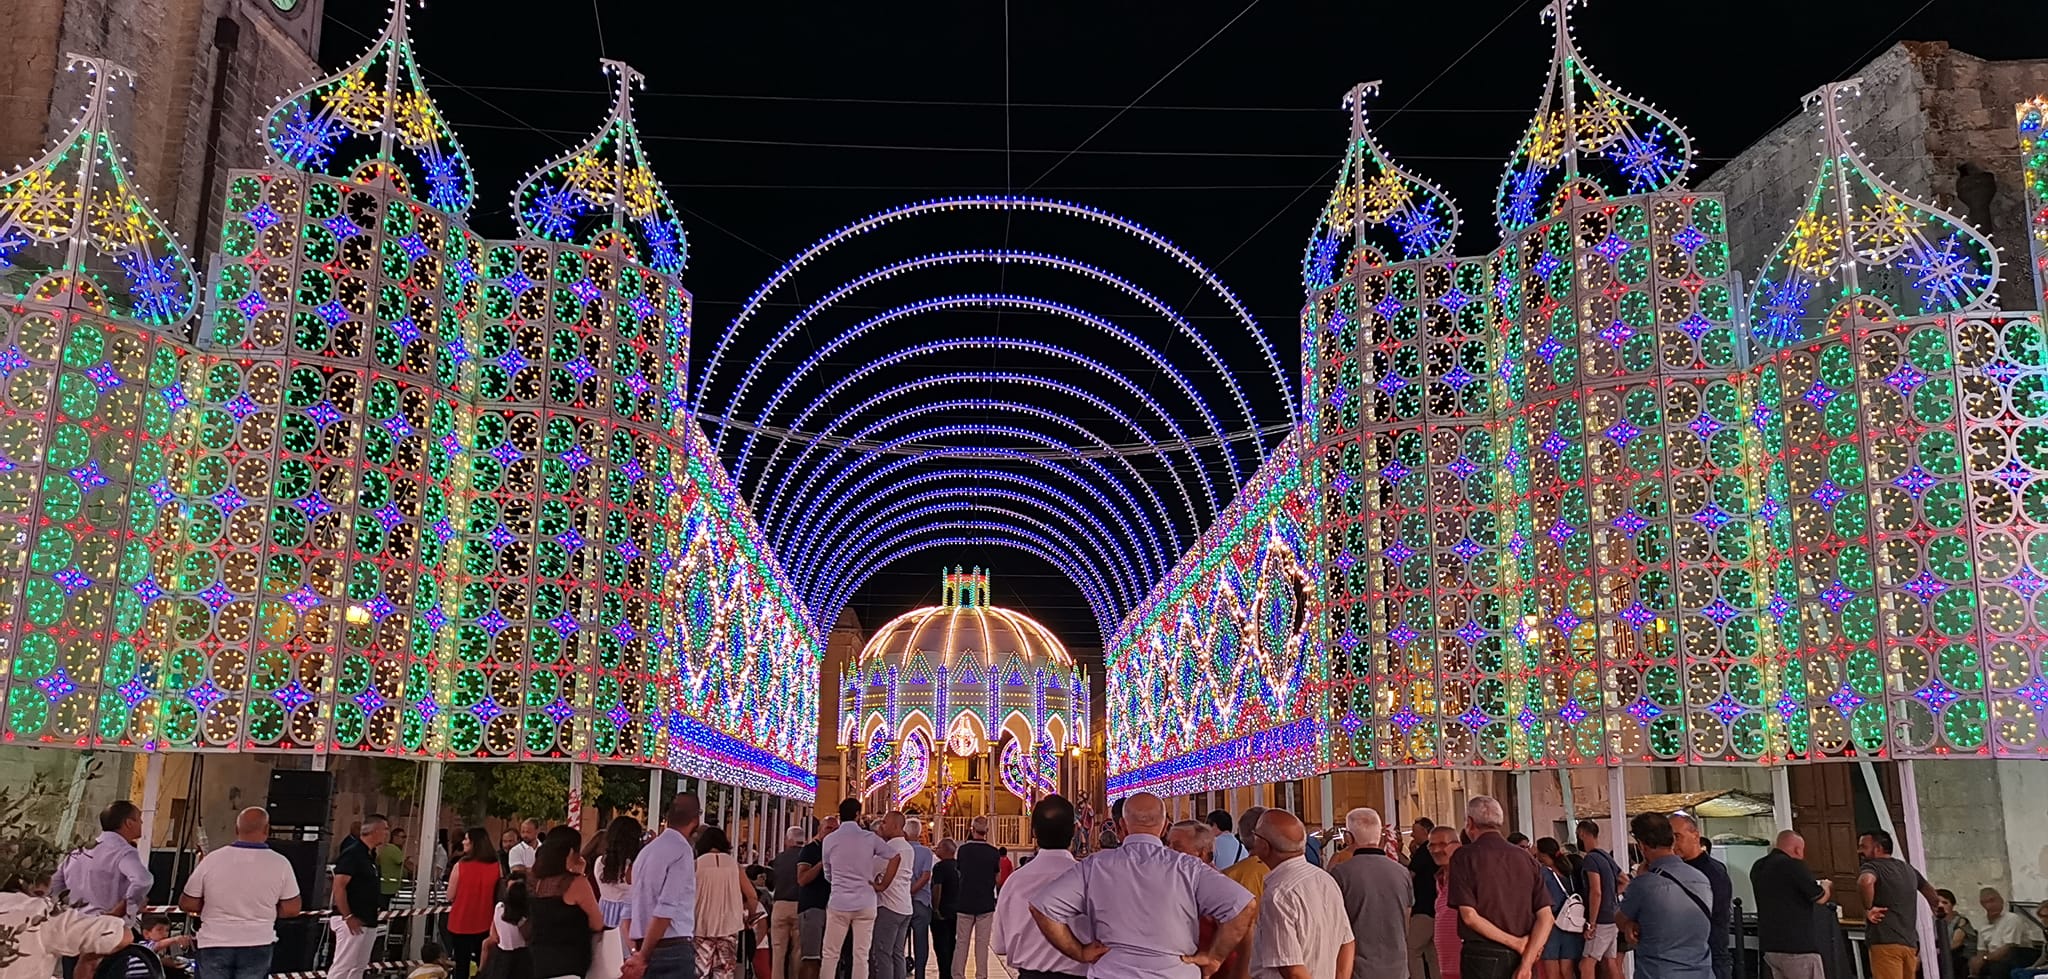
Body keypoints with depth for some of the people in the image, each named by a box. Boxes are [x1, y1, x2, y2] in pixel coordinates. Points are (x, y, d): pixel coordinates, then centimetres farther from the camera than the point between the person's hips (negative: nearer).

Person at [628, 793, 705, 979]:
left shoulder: (647, 850, 13)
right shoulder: (682, 851, -12)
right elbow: (665, 910, -18)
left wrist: (639, 952, 22)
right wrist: (643, 956, -13)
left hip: (646, 949, 8)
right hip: (674, 950, -8)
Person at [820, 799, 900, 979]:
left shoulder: (829, 840, 1)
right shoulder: (870, 838, 0)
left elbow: (828, 875, 10)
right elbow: (895, 857, -5)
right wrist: (882, 885, 0)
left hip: (839, 903, 0)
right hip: (866, 903, 0)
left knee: (830, 955, 5)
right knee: (861, 955, 3)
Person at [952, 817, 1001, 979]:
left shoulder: (963, 850, -7)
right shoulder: (993, 853, -7)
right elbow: (998, 879, 1)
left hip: (965, 903, 0)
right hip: (986, 903, 0)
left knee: (961, 942, 8)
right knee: (982, 943, 6)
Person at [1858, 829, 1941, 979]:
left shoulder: (1871, 867, -5)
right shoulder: (1907, 868, 20)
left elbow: (1866, 881, -29)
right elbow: (1929, 890, 36)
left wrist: (1868, 908, -16)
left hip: (1886, 942, -8)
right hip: (1910, 943, 8)